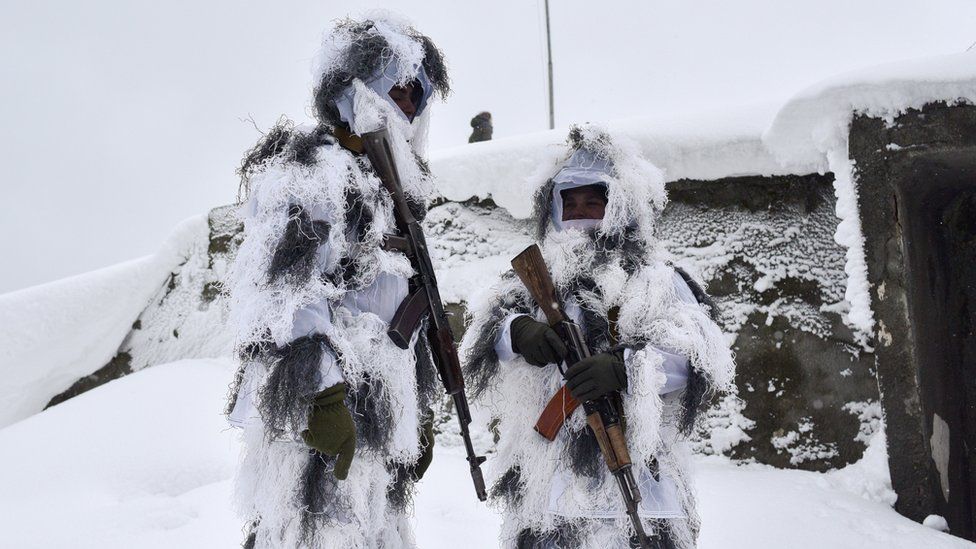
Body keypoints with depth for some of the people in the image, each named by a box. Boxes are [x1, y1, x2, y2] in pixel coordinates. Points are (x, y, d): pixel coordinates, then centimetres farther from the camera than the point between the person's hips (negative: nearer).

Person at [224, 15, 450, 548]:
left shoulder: (388, 187, 23)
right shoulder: (311, 169, -7)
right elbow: (282, 292, -19)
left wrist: (419, 413, 24)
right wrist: (321, 398, -24)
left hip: (377, 428, 10)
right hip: (315, 423, -10)